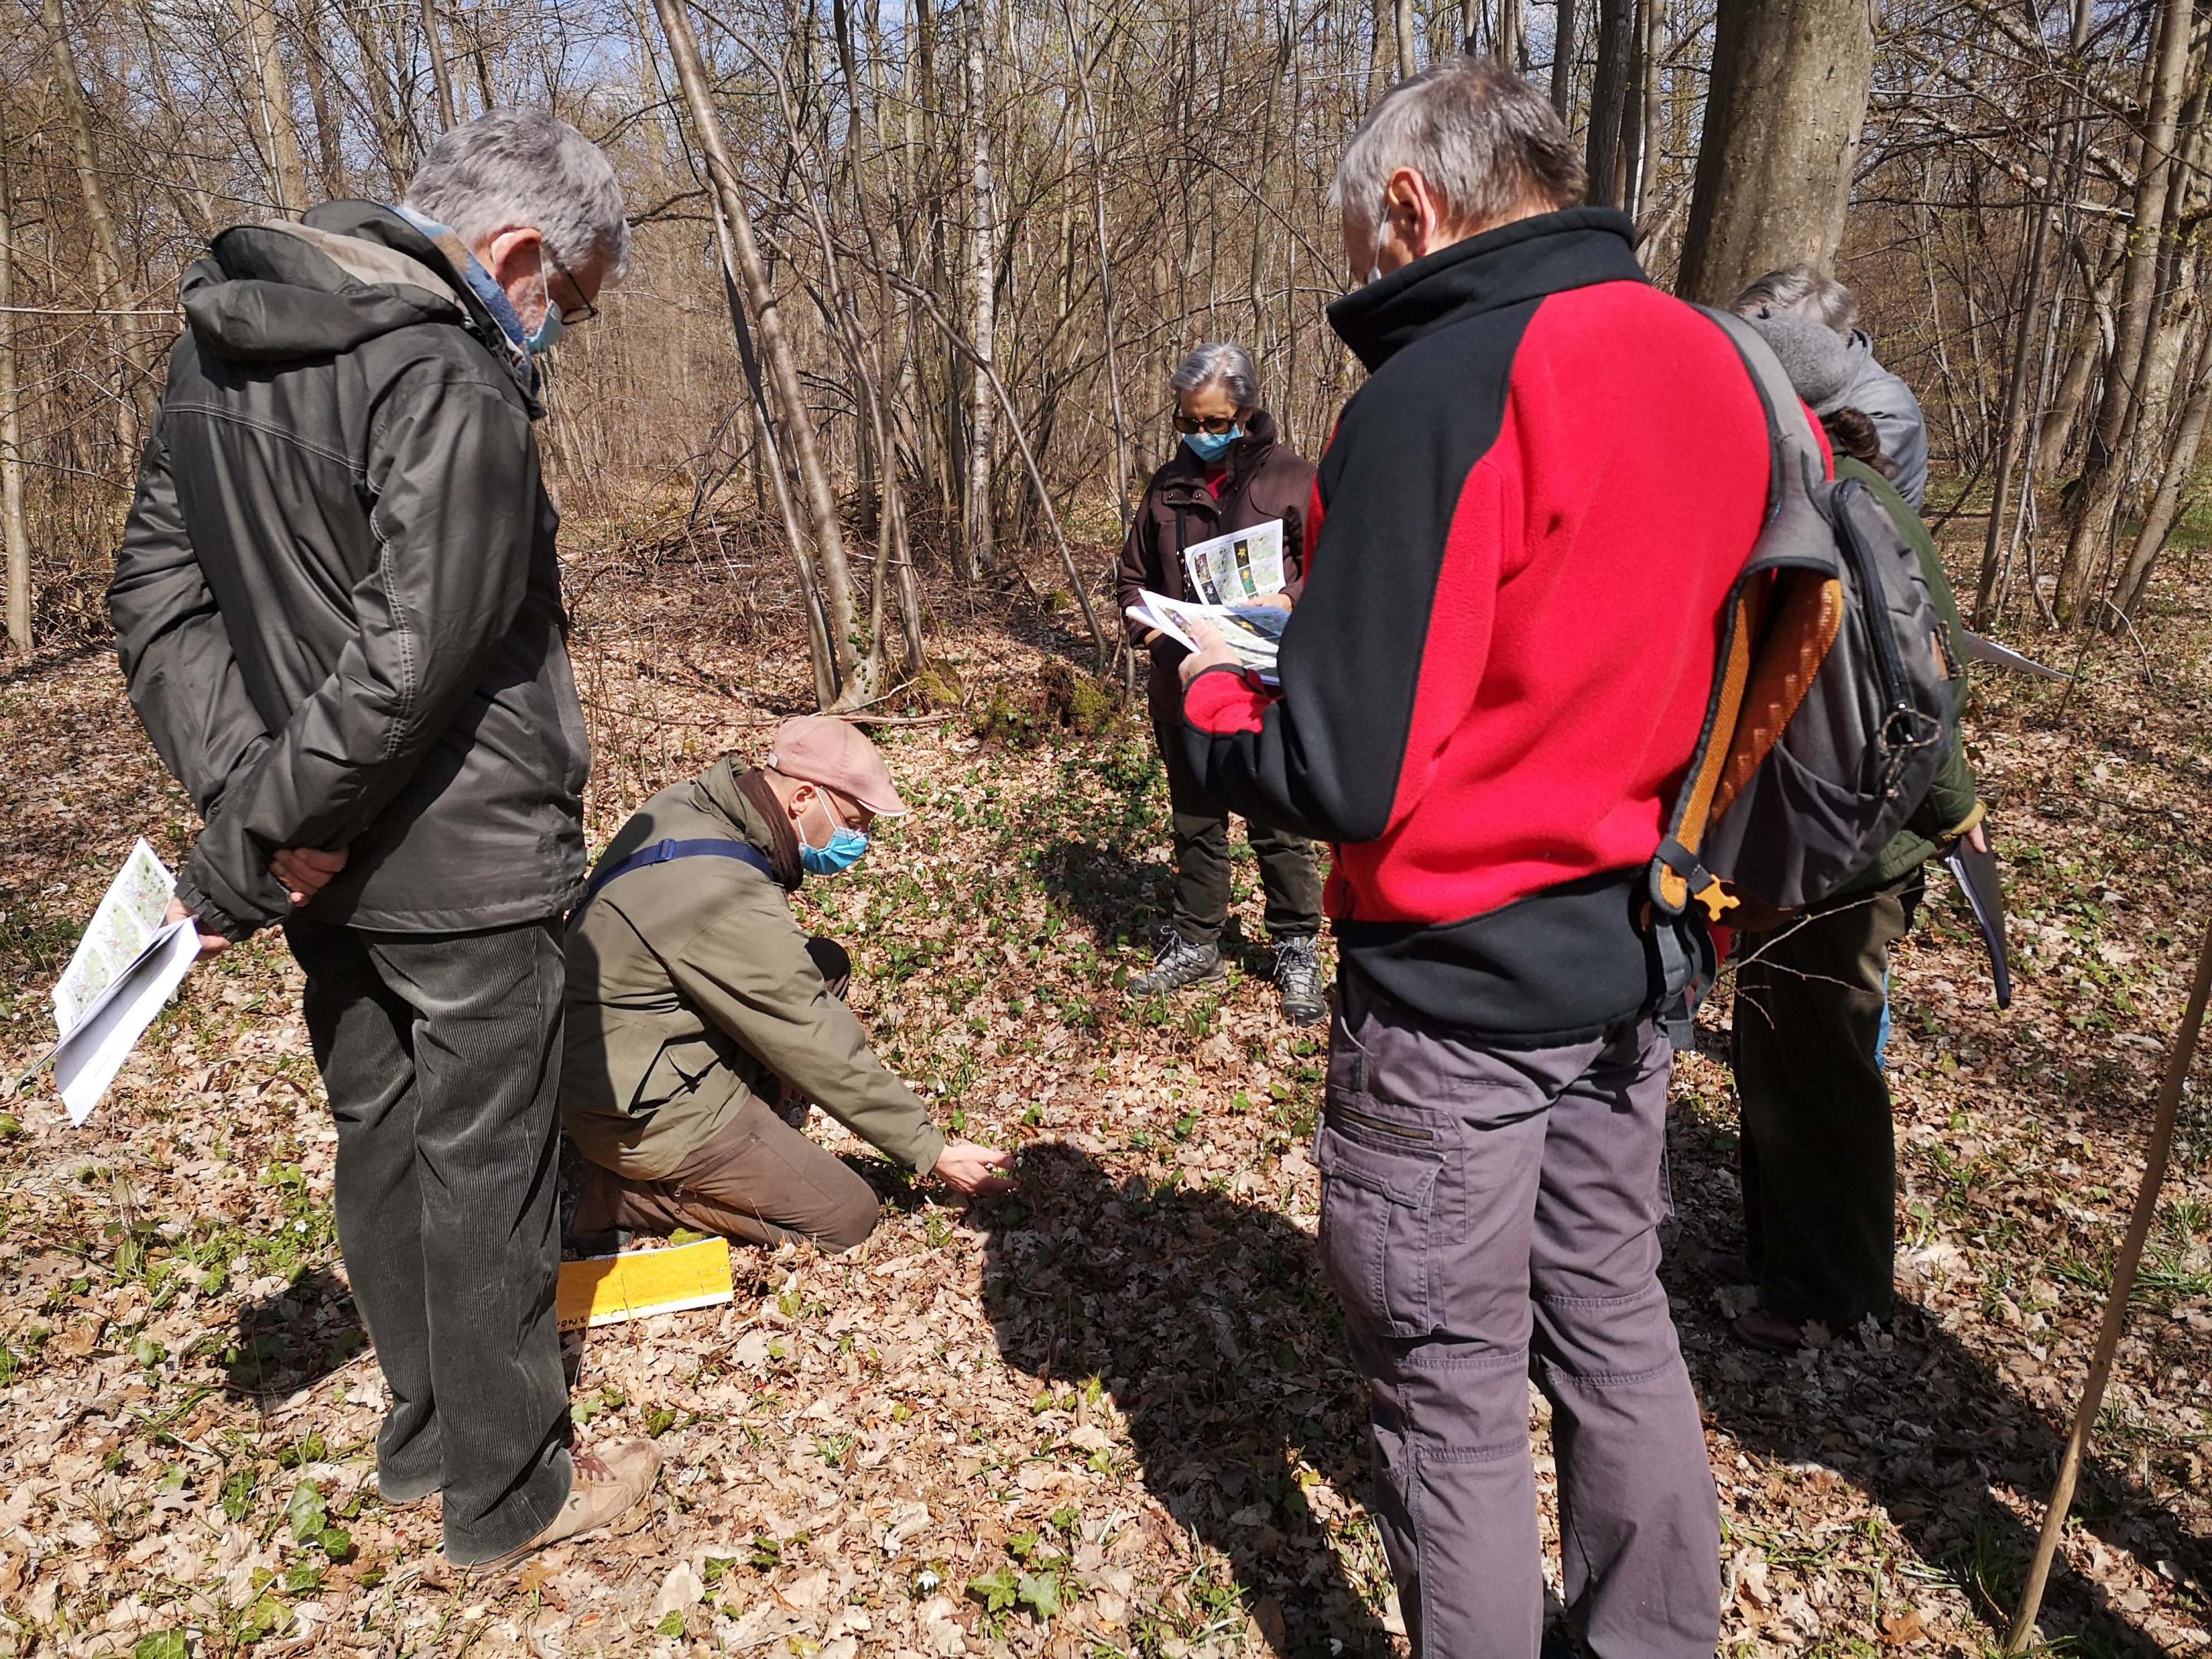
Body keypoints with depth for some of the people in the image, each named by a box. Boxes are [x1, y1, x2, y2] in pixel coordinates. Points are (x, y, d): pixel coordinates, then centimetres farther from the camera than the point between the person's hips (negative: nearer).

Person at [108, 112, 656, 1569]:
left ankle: (425, 1433, 40)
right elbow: (407, 670, -25)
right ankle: (509, 1493, 26)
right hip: (463, 865, -8)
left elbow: (156, 587, 5)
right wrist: (239, 862, -15)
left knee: (380, 1139, 20)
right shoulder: (454, 388, -21)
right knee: (486, 1171, 6)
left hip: (324, 855, 8)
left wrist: (242, 787, -5)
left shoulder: (219, 337, 7)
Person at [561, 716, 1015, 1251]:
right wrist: (931, 1151, -14)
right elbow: (822, 1048, -24)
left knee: (826, 965, 9)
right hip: (643, 1113, -9)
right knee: (848, 1216, -5)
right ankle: (631, 1195, -2)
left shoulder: (688, 805, -3)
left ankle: (763, 1133, 9)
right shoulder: (730, 900, -31)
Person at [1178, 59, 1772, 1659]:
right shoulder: (1719, 369, 4)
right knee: (1617, 1321, 22)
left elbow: (1340, 780, -23)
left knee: (1453, 1383, 10)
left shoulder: (1438, 394, -20)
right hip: (1635, 957, 8)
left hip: (1457, 987, -8)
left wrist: (1216, 689, -3)